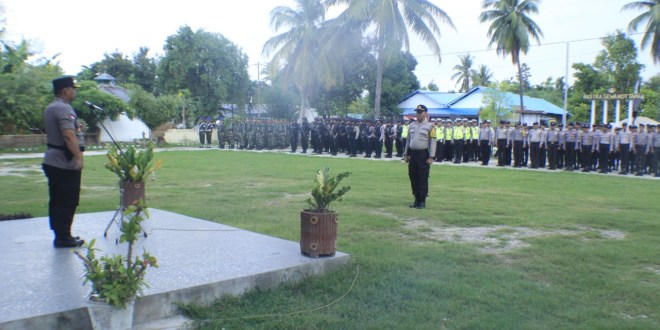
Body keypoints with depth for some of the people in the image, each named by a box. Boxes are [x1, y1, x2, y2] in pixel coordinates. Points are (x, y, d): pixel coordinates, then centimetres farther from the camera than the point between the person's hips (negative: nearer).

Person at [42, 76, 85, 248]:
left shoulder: (50, 108, 15)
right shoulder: (64, 109, -16)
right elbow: (69, 135, -28)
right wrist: (78, 156, -32)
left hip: (52, 161, 10)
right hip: (65, 163, -10)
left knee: (57, 200, 13)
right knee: (68, 201, -3)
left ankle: (60, 235, 22)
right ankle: (64, 238, 2)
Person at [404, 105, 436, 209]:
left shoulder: (430, 126, -4)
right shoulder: (412, 125, 13)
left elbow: (432, 142, -8)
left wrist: (431, 157, -14)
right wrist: (406, 154, 13)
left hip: (423, 154, -6)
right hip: (413, 154, 6)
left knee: (423, 178, -2)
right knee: (413, 177, 9)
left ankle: (422, 201, 5)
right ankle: (417, 199, 20)